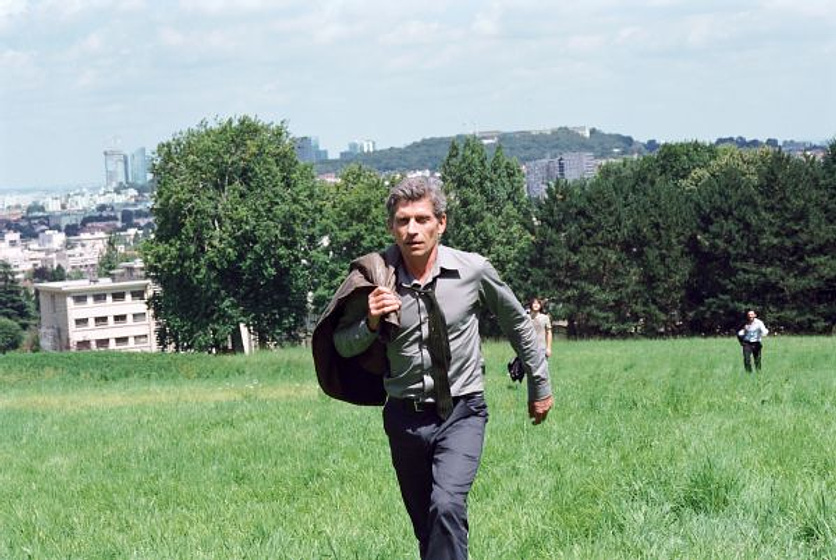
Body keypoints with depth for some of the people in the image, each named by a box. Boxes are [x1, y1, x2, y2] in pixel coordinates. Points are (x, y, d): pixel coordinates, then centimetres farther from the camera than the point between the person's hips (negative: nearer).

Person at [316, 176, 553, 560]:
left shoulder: (473, 271, -9)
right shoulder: (375, 280, -8)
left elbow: (516, 322, 9)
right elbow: (343, 347, 4)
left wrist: (540, 385, 17)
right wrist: (370, 323, -17)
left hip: (462, 413, -2)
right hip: (405, 416, 2)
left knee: (447, 506, -25)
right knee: (425, 528, 11)